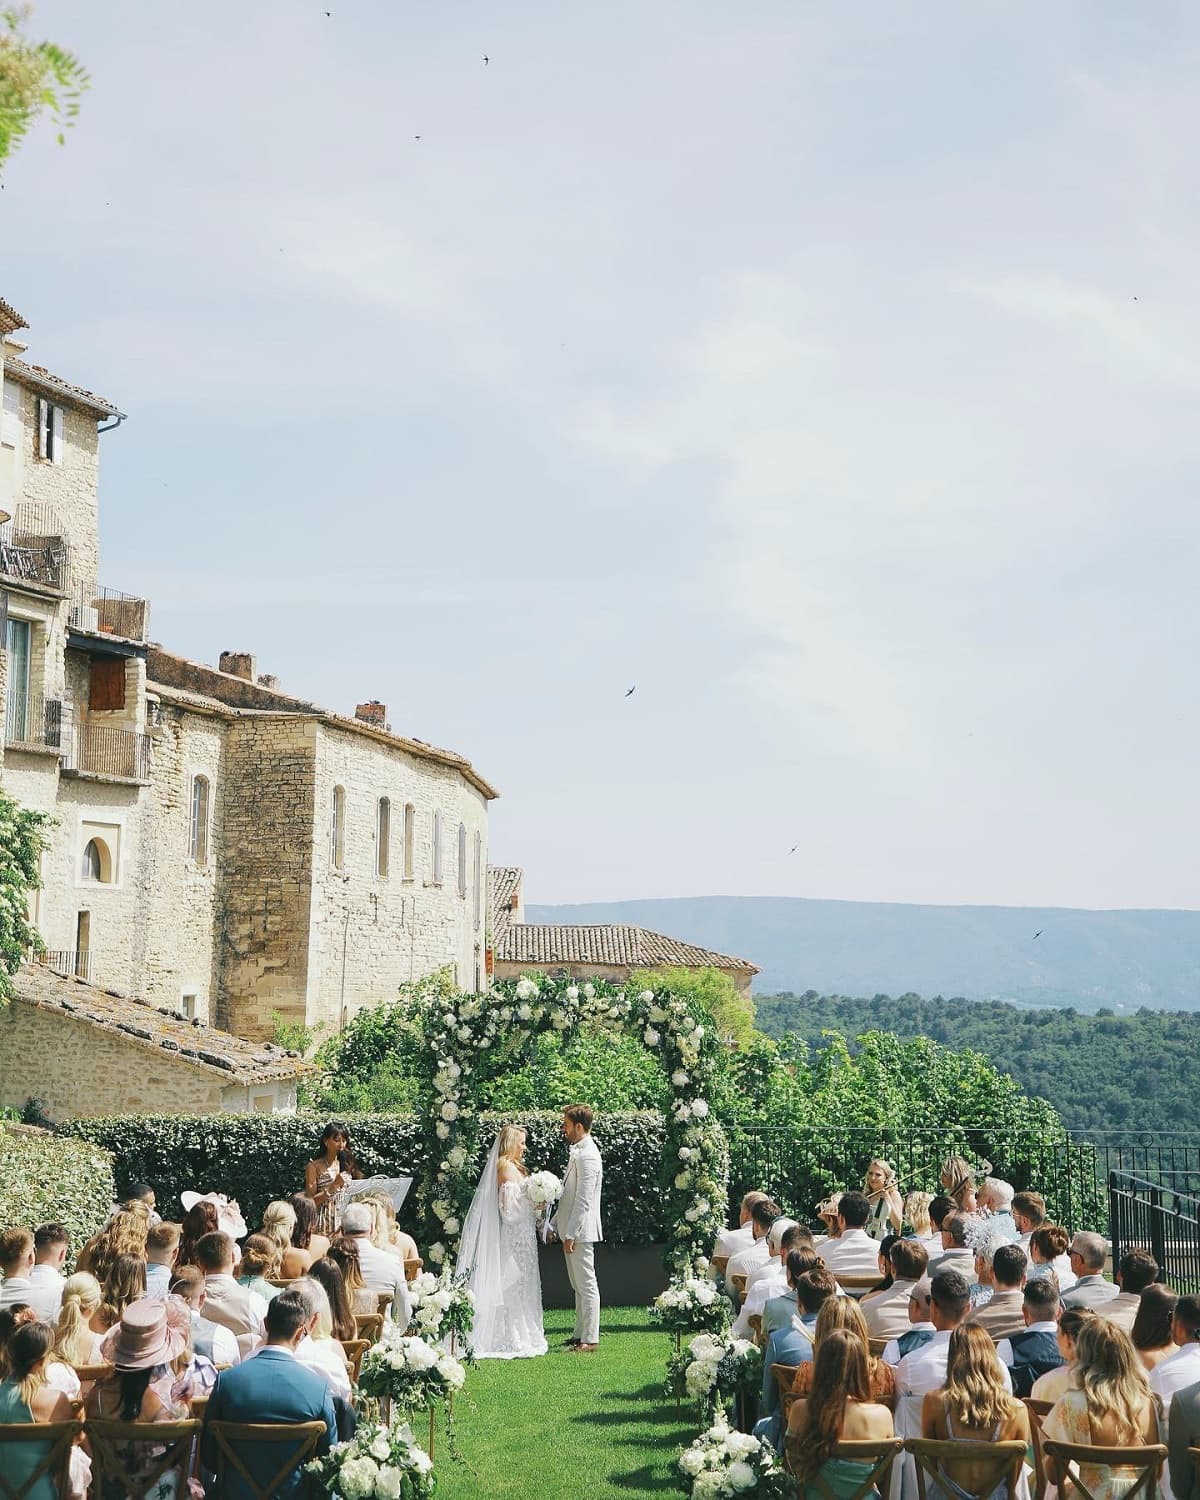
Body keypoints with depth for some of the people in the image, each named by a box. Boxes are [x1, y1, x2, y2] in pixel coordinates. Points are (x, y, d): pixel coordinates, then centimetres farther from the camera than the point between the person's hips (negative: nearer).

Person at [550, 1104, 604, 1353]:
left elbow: (583, 1201, -21)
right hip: (572, 1229, 10)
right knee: (579, 1285, 15)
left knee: (586, 1285, -5)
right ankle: (581, 1334, 22)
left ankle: (590, 1340, -2)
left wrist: (571, 1235, -21)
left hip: (581, 1231, -10)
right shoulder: (578, 1151, 14)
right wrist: (554, 1225, 20)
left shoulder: (587, 1155, -18)